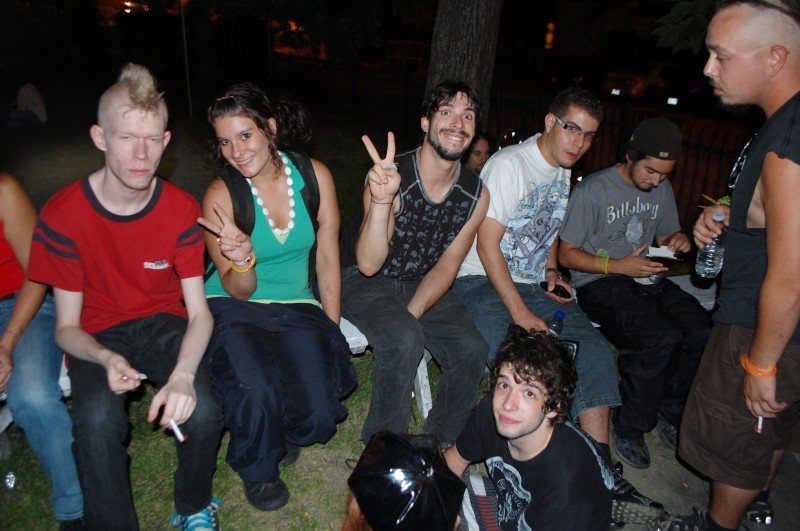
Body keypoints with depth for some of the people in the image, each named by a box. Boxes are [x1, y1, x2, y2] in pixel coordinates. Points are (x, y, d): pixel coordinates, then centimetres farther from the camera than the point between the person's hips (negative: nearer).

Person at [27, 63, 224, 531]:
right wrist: (106, 359, -31)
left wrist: (183, 373, -32)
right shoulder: (63, 215, -15)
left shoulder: (181, 209, -12)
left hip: (164, 323, 1)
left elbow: (199, 311, -12)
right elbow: (67, 326, -8)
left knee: (202, 411, -26)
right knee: (98, 422, -31)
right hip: (98, 335, 0)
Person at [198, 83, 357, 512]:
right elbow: (239, 291, -9)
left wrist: (332, 328, 3)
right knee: (258, 393, -30)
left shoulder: (314, 175, -7)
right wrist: (242, 260, -32)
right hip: (233, 309, -2)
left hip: (296, 308, 2)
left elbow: (327, 257, 1)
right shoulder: (221, 195, -13)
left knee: (318, 419, -16)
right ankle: (258, 469, 8)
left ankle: (279, 431, 25)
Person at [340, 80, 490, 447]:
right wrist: (381, 201, -47)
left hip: (423, 285, 5)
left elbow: (446, 267, -2)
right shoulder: (390, 177, -23)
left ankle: (437, 444, 9)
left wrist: (411, 315, -16)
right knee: (405, 341, -31)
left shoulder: (476, 195, -8)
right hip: (365, 282, -4)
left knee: (472, 352, -17)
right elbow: (368, 264, -30)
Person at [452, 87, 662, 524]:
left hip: (534, 284, 7)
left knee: (595, 348, -9)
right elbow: (487, 244, -18)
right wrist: (521, 313, -22)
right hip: (481, 281, -7)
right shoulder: (509, 164, -13)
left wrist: (551, 270, 5)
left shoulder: (564, 172, 12)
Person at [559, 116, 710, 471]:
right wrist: (618, 266, -18)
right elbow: (566, 254, -7)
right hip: (599, 282, -6)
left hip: (648, 279, 6)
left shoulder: (662, 189, 12)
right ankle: (629, 428, -7)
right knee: (660, 337, -30)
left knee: (702, 332, -20)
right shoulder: (594, 189, -8)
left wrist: (676, 241, 0)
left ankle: (669, 412, 6)